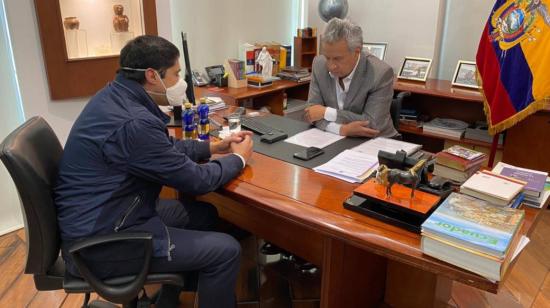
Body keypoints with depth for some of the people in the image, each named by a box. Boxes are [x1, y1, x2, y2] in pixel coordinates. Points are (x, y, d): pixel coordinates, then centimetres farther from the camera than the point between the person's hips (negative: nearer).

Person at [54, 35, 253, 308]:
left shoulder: (116, 96, 2)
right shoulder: (134, 123, -29)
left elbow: (165, 147, 16)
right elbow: (195, 181, -18)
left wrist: (213, 146, 12)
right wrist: (239, 158, -2)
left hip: (99, 217, 10)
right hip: (101, 242, -10)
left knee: (204, 213, 18)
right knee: (226, 251, -11)